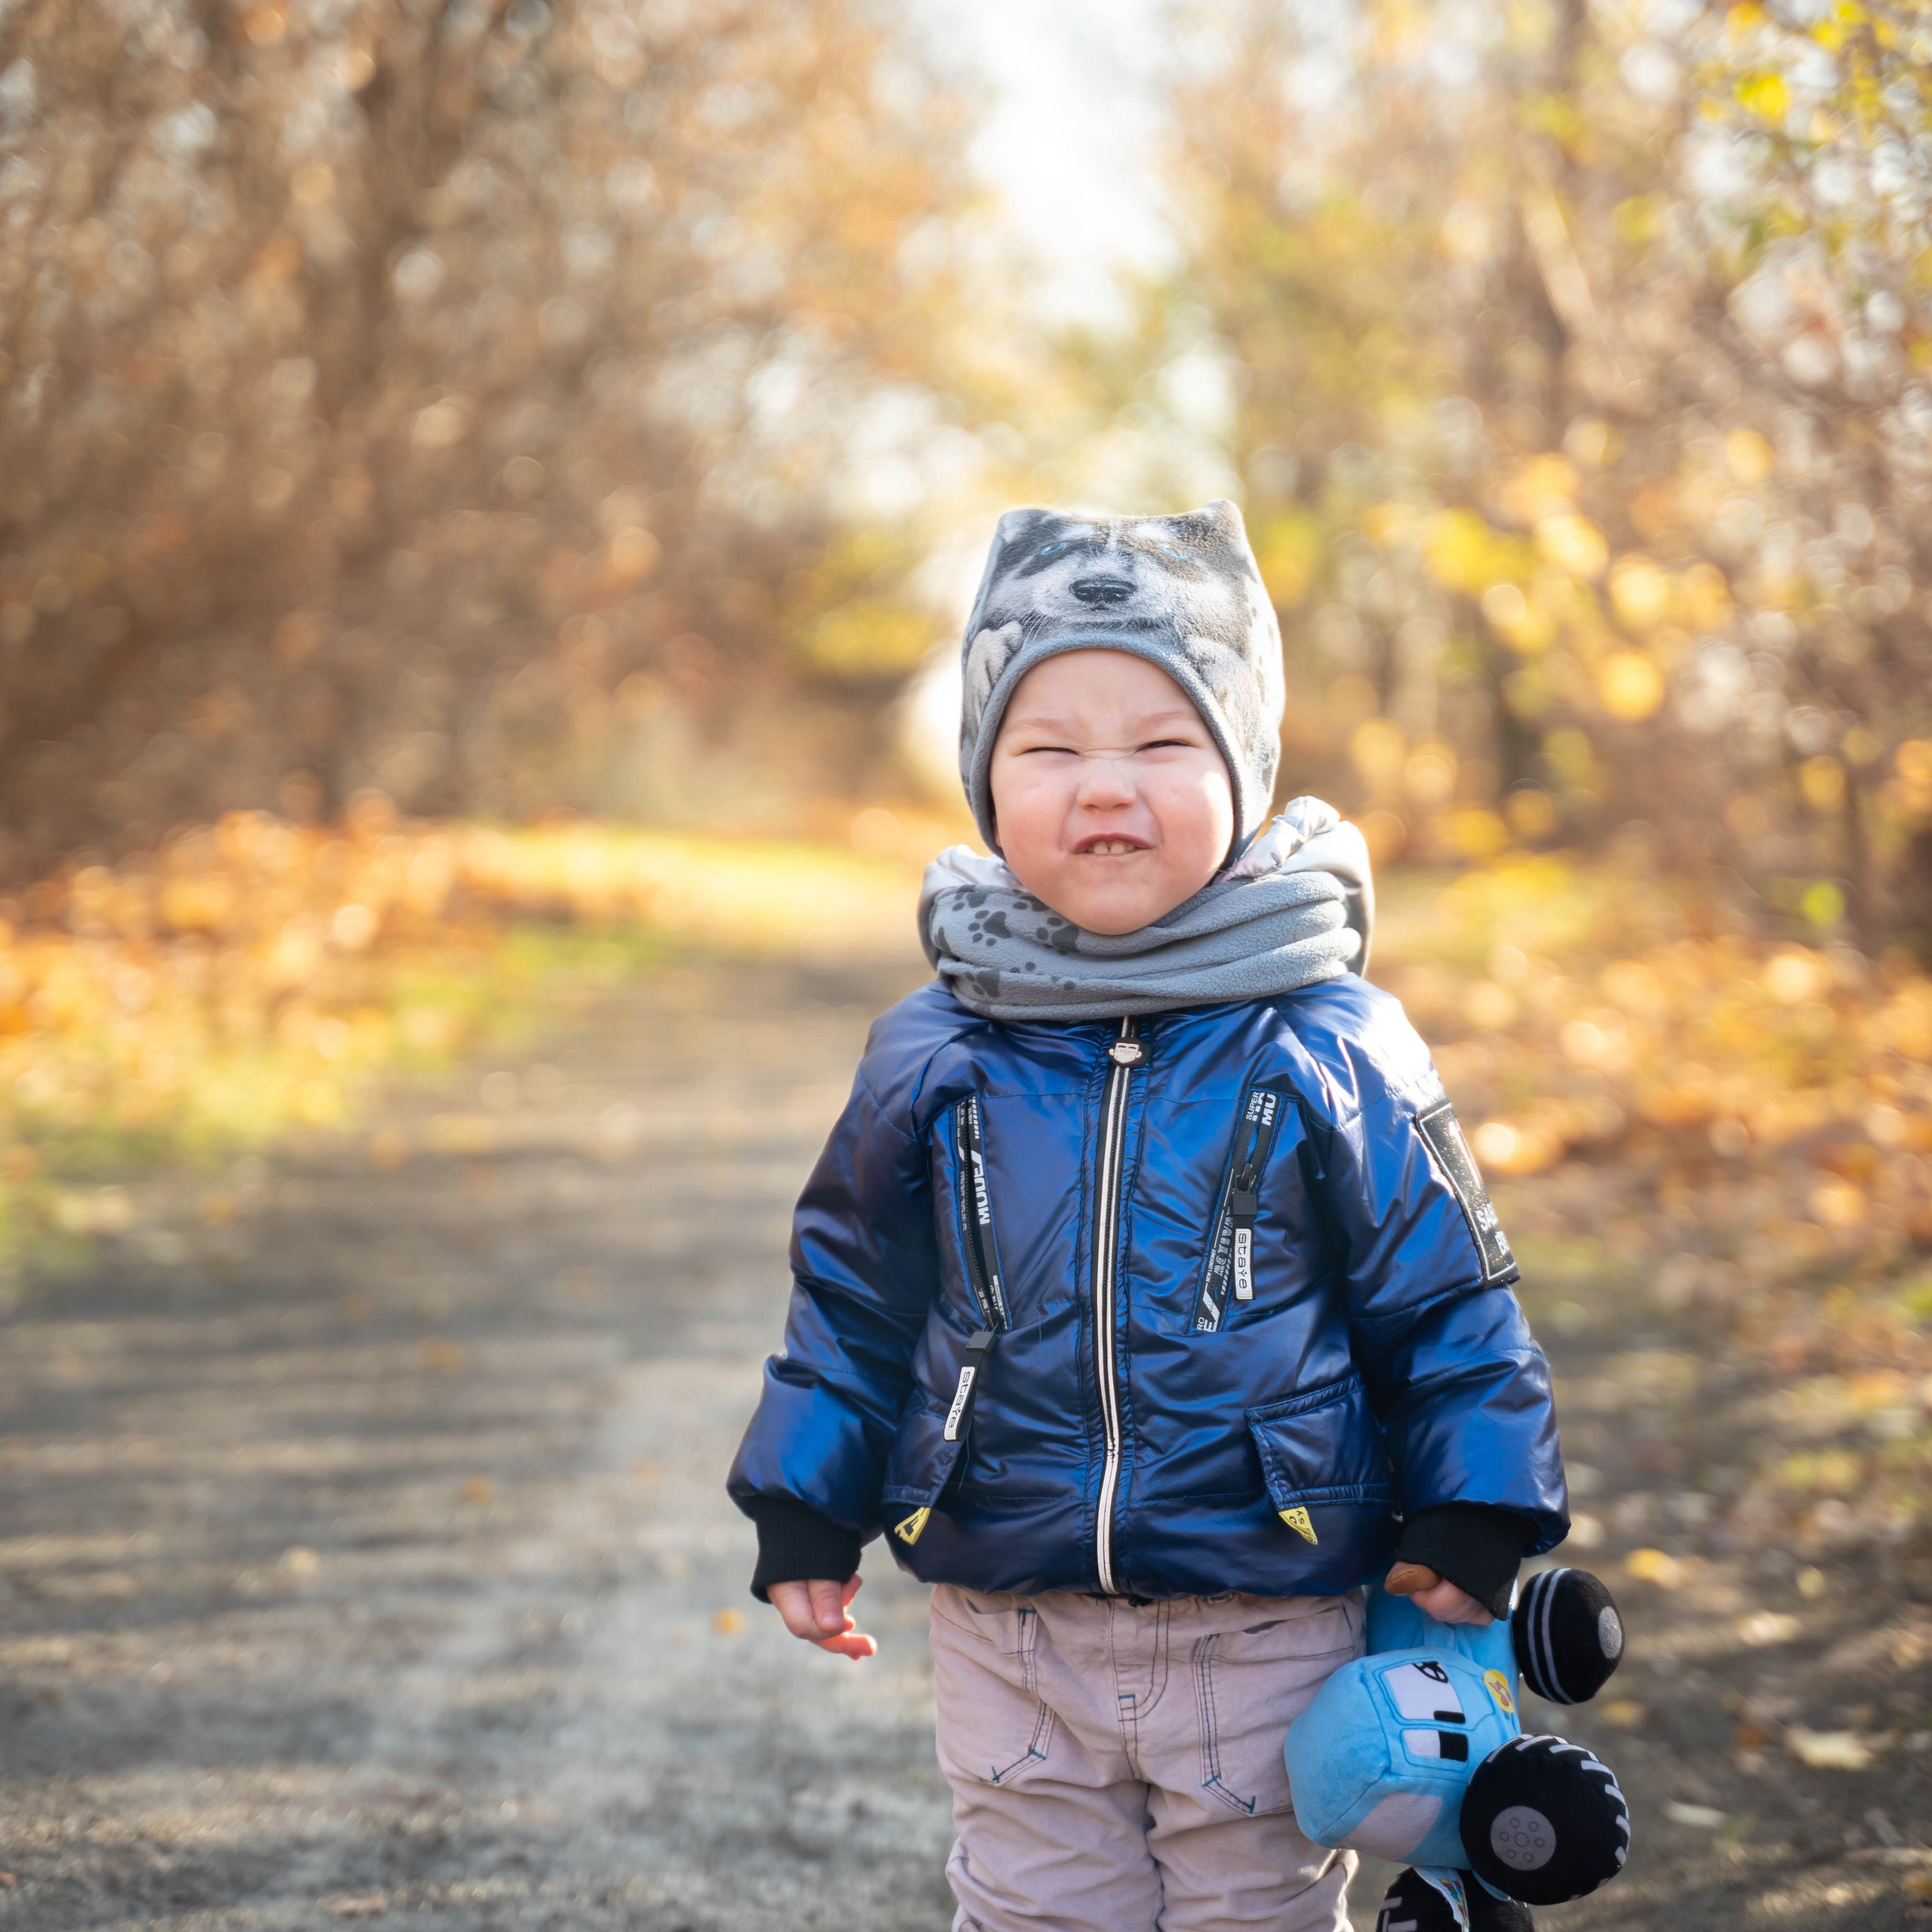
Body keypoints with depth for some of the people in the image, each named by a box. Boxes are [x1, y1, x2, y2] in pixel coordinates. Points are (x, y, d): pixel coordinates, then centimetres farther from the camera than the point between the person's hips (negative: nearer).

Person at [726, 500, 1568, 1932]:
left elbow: (1448, 1291, 0)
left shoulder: (1332, 1050, -7)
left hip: (1267, 1635, -1)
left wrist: (1469, 1519, -2)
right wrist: (807, 1516, 11)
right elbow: (852, 1292, 10)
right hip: (1008, 1634, 2)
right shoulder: (932, 1058, -2)